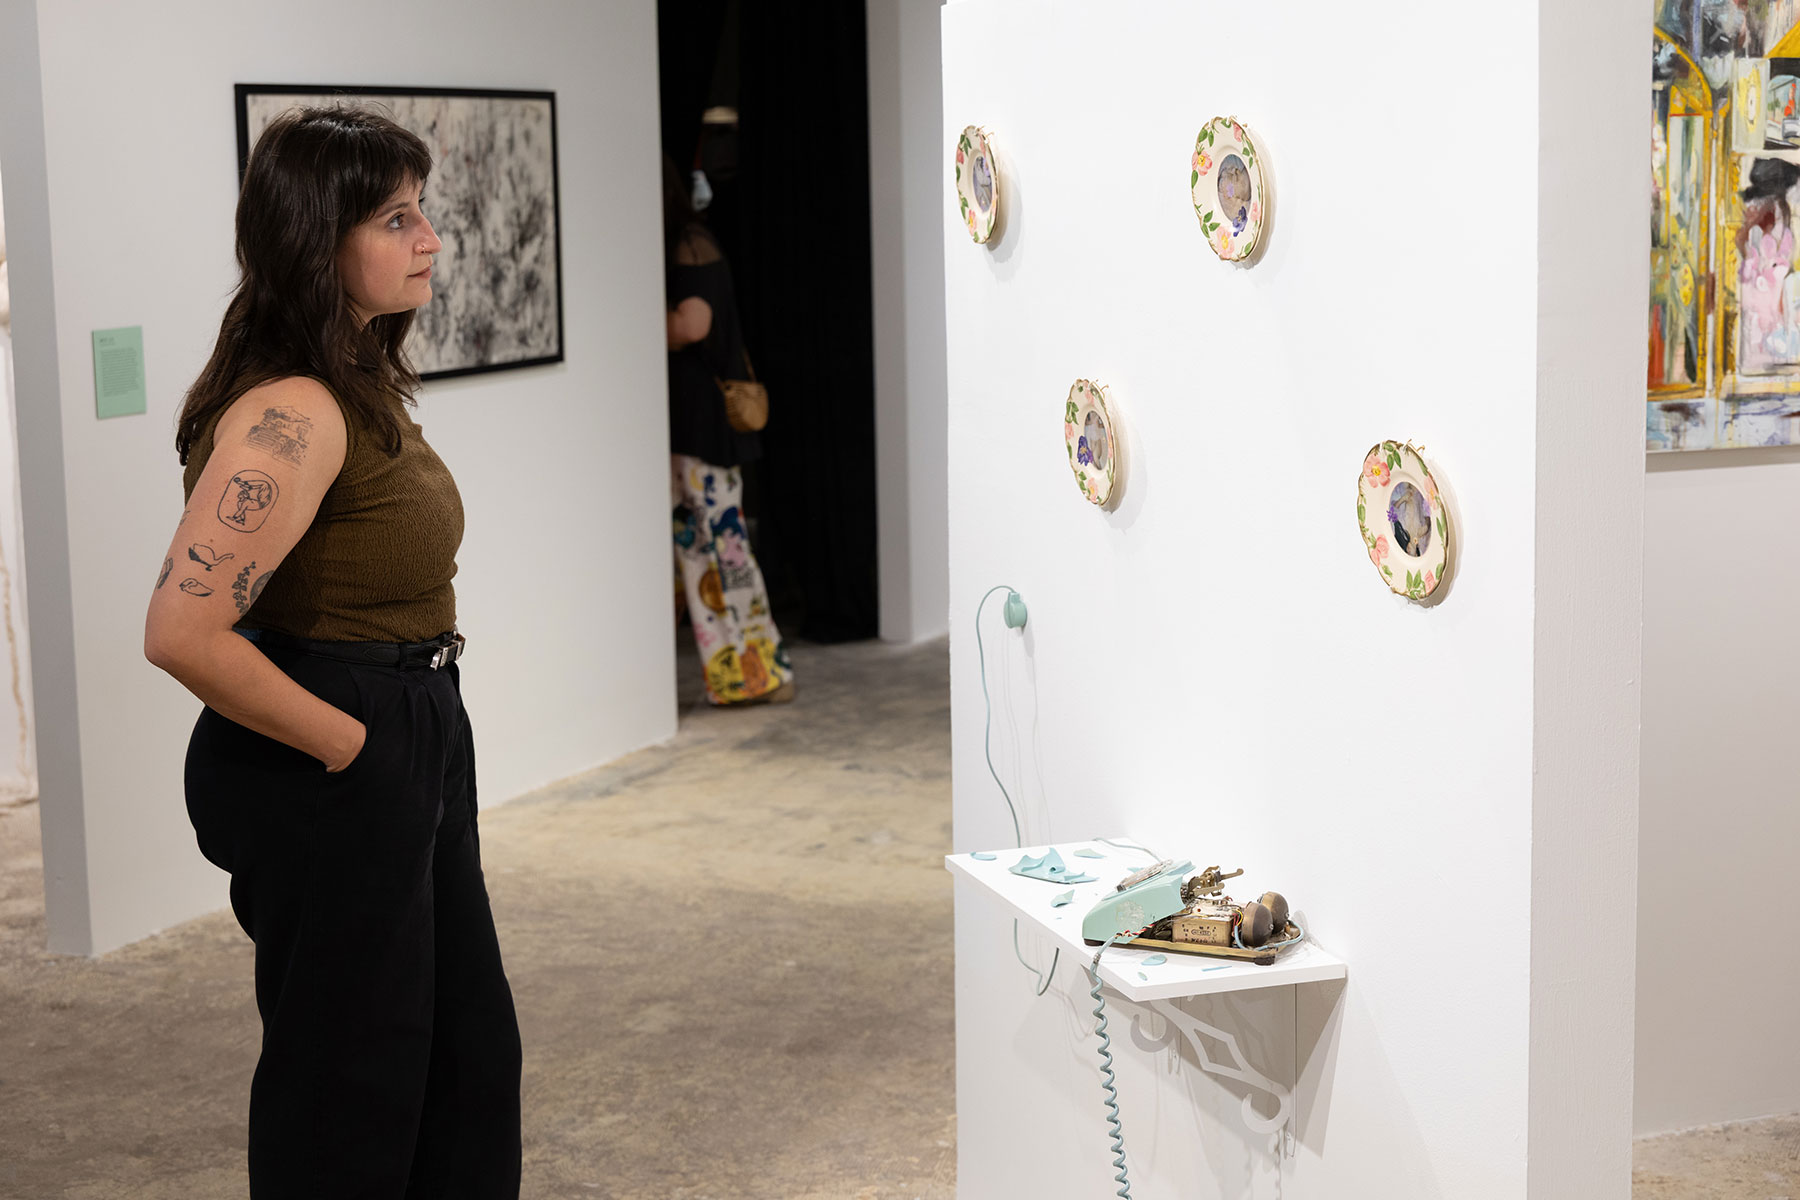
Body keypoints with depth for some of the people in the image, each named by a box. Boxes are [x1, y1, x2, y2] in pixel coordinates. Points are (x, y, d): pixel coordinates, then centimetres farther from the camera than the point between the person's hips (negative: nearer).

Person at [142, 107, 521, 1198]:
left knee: (468, 1046, 19)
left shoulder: (364, 384, 8)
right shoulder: (291, 412, -24)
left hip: (415, 749, 10)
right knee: (351, 1070, 6)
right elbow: (183, 632, -30)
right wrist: (344, 740, -19)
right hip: (328, 779, -10)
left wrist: (409, 718, 15)